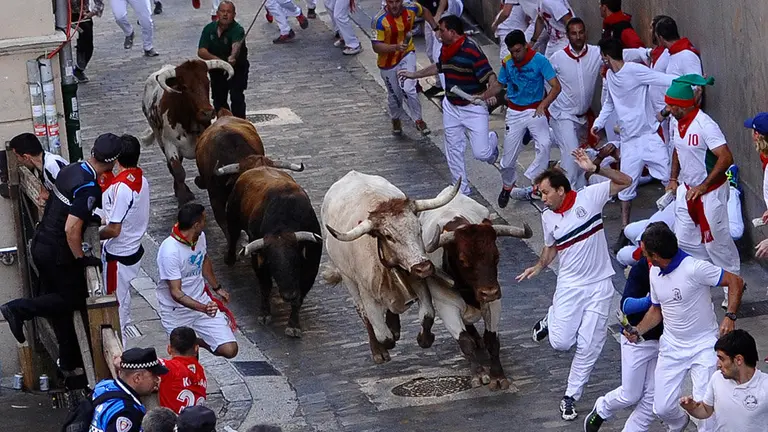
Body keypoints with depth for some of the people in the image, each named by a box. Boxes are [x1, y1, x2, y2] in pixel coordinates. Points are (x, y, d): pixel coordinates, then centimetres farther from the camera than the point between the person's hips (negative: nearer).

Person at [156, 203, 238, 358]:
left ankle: (198, 340, 22)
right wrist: (203, 308, -39)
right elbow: (176, 293, -27)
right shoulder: (169, 251, -27)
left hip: (202, 301, 6)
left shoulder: (200, 237, -3)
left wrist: (217, 288, 29)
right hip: (176, 310, -6)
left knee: (230, 350, -6)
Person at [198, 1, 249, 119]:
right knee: (218, 100, 14)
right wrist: (214, 58, -38)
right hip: (217, 70, 5)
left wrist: (232, 58, -67)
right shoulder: (209, 29, -10)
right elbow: (201, 51, -18)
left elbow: (236, 46, -45)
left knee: (236, 96, -21)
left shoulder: (237, 30, -24)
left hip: (237, 68, -5)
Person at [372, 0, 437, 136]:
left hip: (407, 55, 1)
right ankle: (396, 119, 43)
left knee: (408, 89, -18)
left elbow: (424, 12, 9)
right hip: (388, 62, -1)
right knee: (394, 94, 14)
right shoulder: (380, 20, -27)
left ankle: (418, 120, 1)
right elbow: (376, 46, -26)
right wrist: (396, 47, -40)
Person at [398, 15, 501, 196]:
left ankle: (492, 140, 31)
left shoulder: (472, 52, -25)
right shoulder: (445, 50, 1)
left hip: (473, 108, -7)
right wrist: (414, 75, 30)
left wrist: (484, 96, -41)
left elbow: (494, 83, -27)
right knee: (454, 150, 9)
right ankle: (461, 189, 23)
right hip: (451, 107, 7)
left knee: (481, 153, -6)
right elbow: (438, 67, 26)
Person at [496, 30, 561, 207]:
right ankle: (507, 186, 31)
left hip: (535, 111, -3)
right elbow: (500, 85, 13)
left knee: (544, 145, -25)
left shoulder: (539, 60, -15)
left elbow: (556, 86, -17)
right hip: (514, 112, 3)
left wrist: (543, 105, -29)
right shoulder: (507, 63, -4)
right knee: (509, 153, 5)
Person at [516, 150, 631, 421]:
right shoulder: (548, 218, 1)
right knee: (560, 343, -5)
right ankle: (552, 318, 29)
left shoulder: (588, 198, -10)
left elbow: (626, 182, -11)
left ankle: (571, 397, 15)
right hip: (569, 285, 2)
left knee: (588, 348, 0)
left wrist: (595, 169, -24)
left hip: (599, 285, -2)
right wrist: (538, 267, 0)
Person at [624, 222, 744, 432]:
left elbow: (736, 282, -17)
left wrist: (730, 316, -27)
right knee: (662, 408, 4)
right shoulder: (654, 272, 2)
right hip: (671, 347, 6)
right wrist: (638, 330, 1)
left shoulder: (694, 268, -22)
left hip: (703, 346, -6)